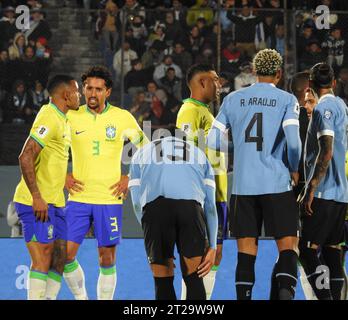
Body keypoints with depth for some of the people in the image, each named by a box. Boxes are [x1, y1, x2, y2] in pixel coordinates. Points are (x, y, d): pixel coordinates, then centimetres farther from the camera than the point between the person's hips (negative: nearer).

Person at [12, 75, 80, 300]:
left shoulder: (62, 119, 15)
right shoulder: (49, 118, -15)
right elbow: (26, 157, -22)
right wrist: (37, 198, -23)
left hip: (53, 203, 10)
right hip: (37, 203, -10)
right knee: (42, 259, -10)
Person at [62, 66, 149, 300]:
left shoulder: (122, 118, -1)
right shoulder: (72, 116, 1)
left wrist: (130, 178, 1)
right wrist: (64, 176, 3)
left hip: (110, 198, -1)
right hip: (78, 197, 1)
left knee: (107, 258, 1)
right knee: (66, 254, -5)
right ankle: (80, 297, 15)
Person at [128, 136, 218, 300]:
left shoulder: (141, 154, 35)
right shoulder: (199, 154, 36)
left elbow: (137, 204, 23)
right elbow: (210, 206, 24)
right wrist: (212, 247, 21)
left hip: (154, 207, 0)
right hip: (190, 206, 0)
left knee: (163, 282, 11)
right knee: (194, 279, 11)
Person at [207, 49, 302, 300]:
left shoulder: (233, 99, 9)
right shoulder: (287, 100, 0)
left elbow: (212, 141, 6)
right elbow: (293, 140, -13)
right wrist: (294, 170, 3)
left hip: (242, 185, 3)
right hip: (278, 184, -3)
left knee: (246, 251, 7)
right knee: (288, 245, 0)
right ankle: (286, 293, -21)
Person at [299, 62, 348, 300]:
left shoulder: (323, 108, -11)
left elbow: (326, 152, -21)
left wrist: (311, 189, -21)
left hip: (324, 193, -9)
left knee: (307, 250, -9)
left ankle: (325, 297, -18)